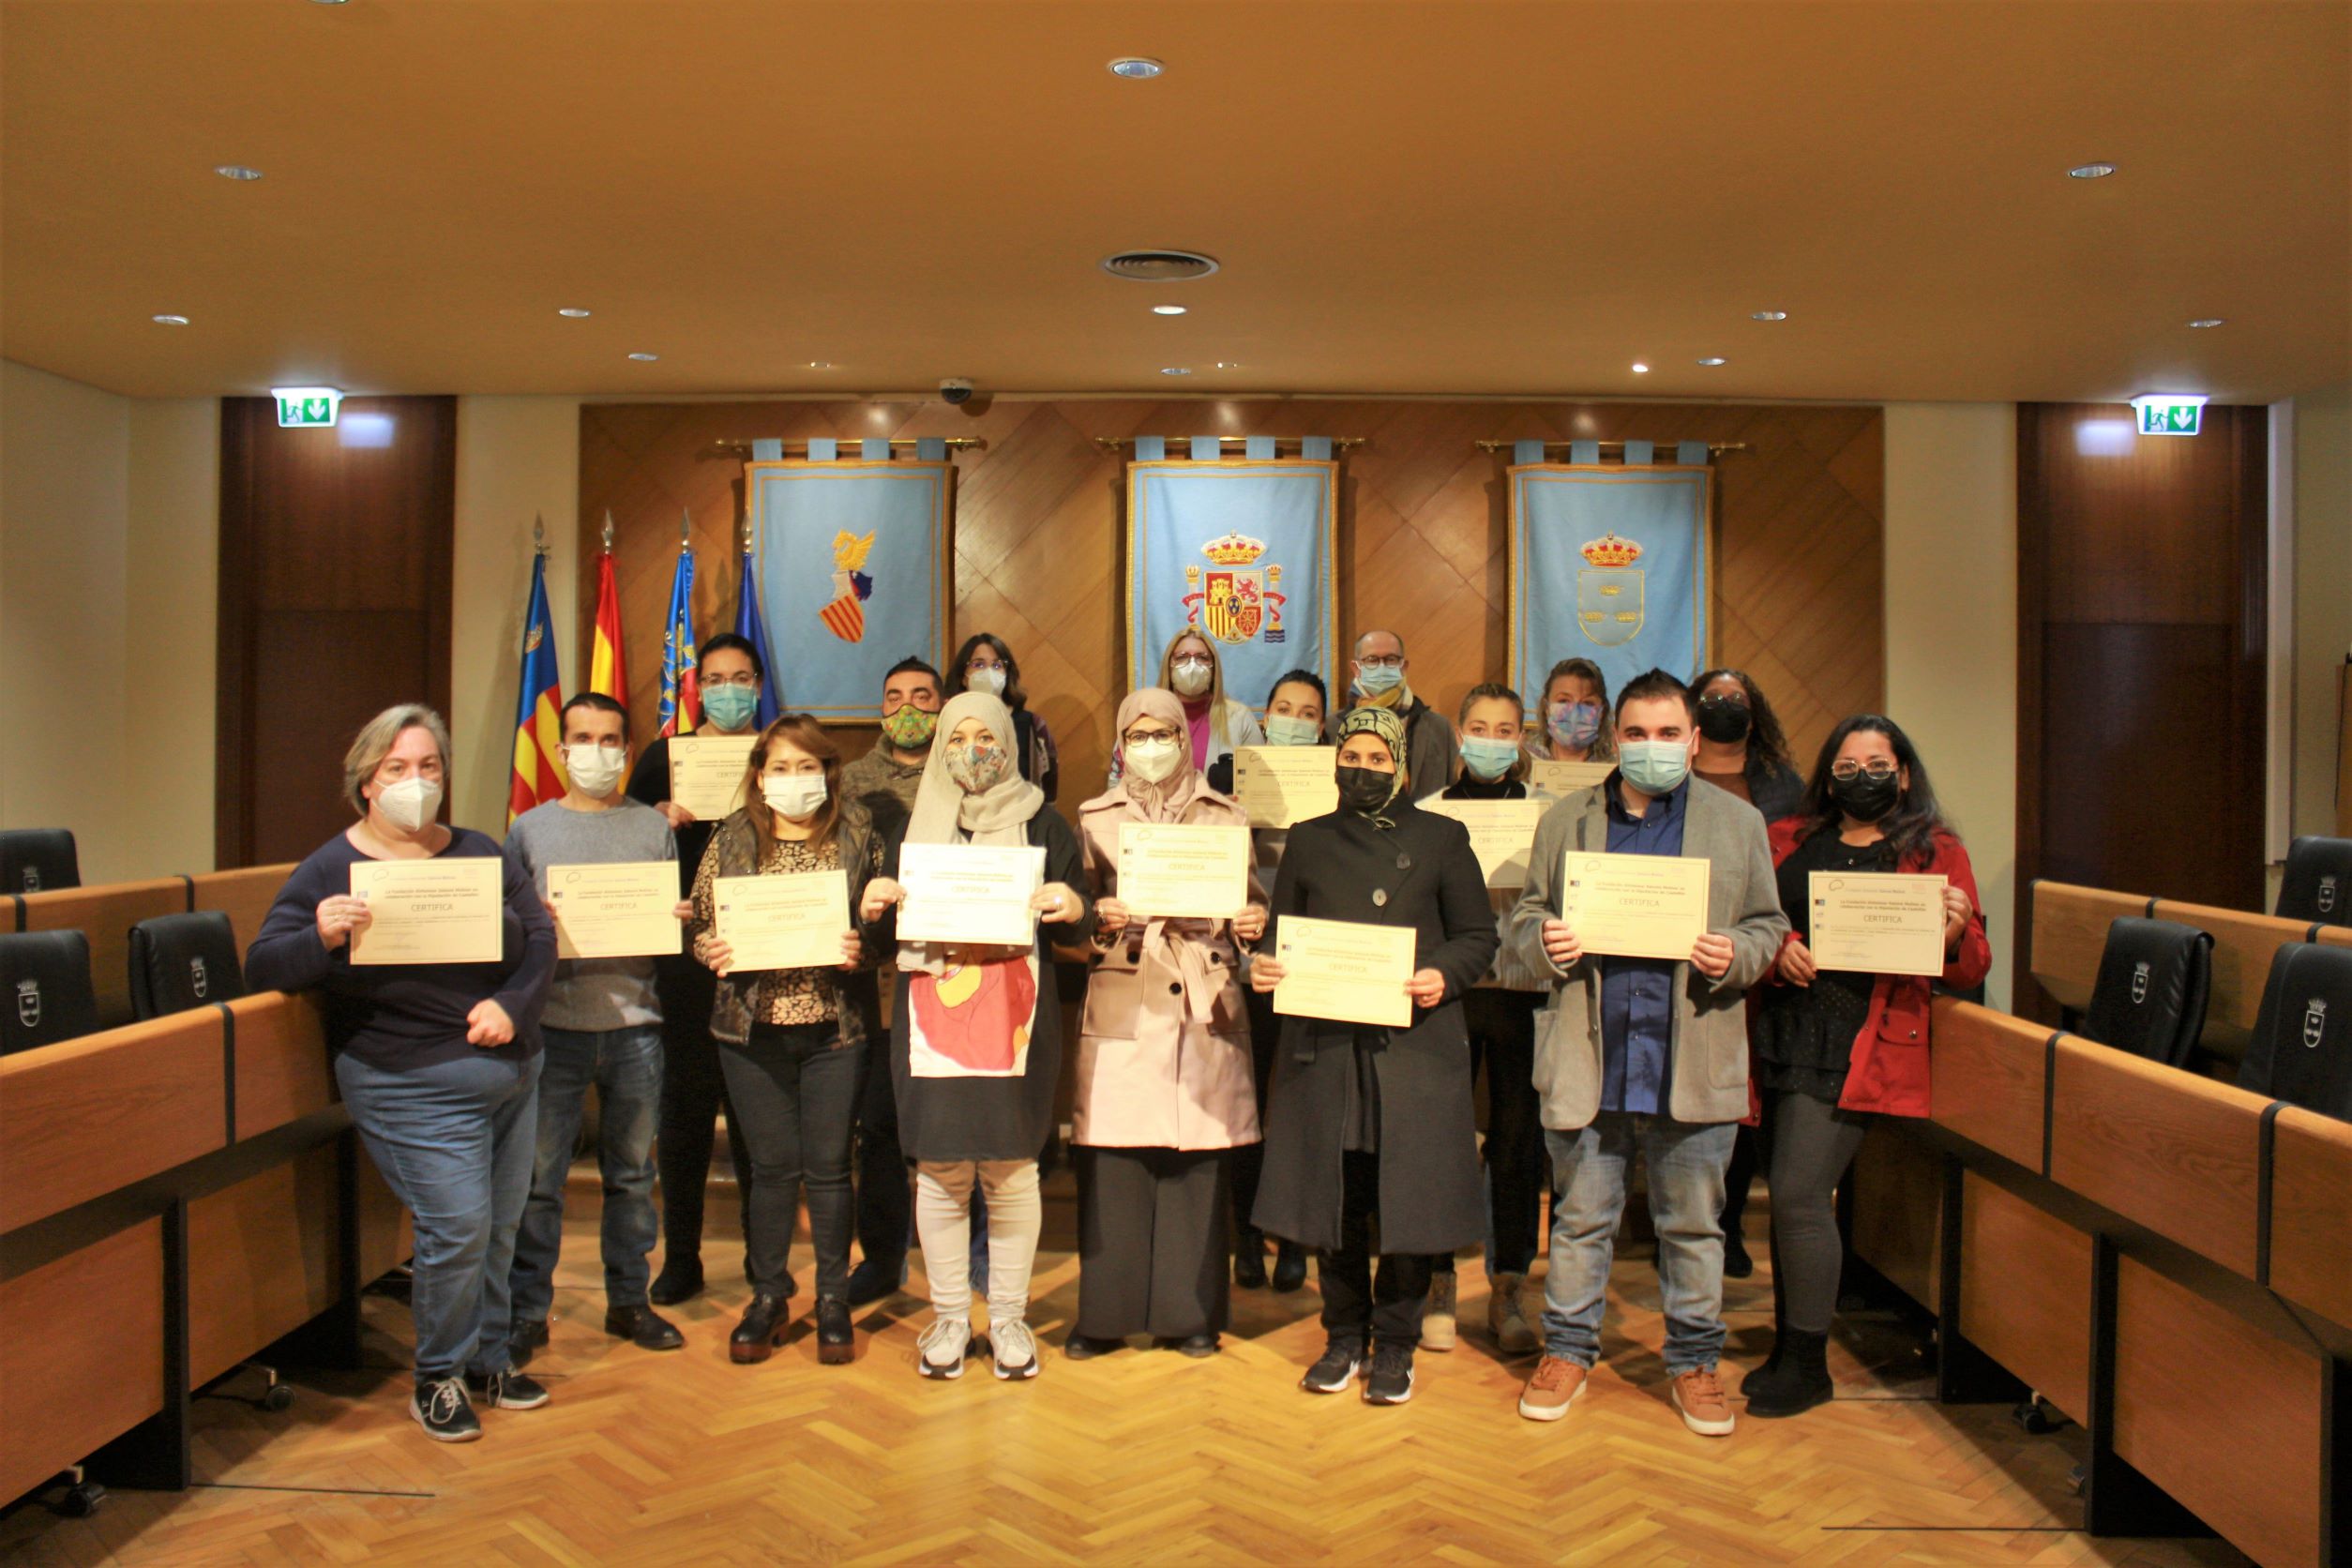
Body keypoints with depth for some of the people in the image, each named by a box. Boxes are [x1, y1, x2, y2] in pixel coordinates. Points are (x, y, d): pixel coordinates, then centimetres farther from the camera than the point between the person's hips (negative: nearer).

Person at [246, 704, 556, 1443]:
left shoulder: (479, 852, 8)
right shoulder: (331, 869, -3)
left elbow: (540, 935, 5)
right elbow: (261, 967, -8)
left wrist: (512, 1004, -13)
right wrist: (322, 939, -29)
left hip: (513, 1072, 5)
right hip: (416, 1088, -5)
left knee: (502, 1226, 11)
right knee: (457, 1229, -9)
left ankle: (487, 1358, 31)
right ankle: (437, 1379, 12)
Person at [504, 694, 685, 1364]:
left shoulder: (654, 828, 10)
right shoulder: (531, 829, 8)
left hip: (634, 1025, 1)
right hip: (554, 1024, -1)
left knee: (631, 1171, 10)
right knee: (538, 1175, 0)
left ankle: (628, 1301, 21)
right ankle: (527, 1310, 13)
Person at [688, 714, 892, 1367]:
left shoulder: (858, 836, 3)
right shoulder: (731, 841, 6)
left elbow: (888, 918, 4)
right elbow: (698, 922, 8)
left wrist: (864, 946, -16)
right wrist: (711, 950, -13)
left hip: (836, 1025, -1)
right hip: (754, 1025, 1)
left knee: (829, 1165, 5)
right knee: (772, 1165, 6)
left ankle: (833, 1300, 20)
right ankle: (768, 1297, 22)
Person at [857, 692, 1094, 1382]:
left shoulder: (1043, 825, 7)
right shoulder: (912, 825, 12)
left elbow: (1078, 930, 6)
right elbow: (885, 925, 14)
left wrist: (1074, 908, -16)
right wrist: (871, 907, -8)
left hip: (1016, 1020, -1)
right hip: (932, 1017, 1)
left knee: (1012, 1170, 2)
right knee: (939, 1170, 3)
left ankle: (1008, 1318, 18)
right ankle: (949, 1318, 18)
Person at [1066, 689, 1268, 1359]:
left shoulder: (1225, 816, 13)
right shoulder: (1094, 818, 12)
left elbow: (1247, 902, 13)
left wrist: (1252, 924, -9)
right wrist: (1099, 918, -13)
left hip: (1204, 1008, 0)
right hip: (1121, 1009, 0)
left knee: (1199, 1161, 1)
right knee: (1112, 1160, -2)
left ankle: (1191, 1311, 13)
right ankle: (1106, 1311, 10)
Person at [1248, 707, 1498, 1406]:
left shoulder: (1441, 838, 7)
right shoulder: (1309, 842, 14)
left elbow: (1478, 937, 6)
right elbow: (1281, 933, 16)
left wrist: (1444, 976, -13)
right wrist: (1263, 967, -5)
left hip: (1415, 1047, -2)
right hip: (1324, 1045, 2)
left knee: (1409, 1203, 0)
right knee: (1332, 1200, 6)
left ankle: (1395, 1344, 16)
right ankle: (1344, 1336, 22)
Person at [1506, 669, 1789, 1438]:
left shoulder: (1740, 823, 7)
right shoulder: (1565, 820, 8)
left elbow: (1768, 926, 9)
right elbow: (1527, 914, 12)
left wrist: (1734, 957, -12)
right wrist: (1543, 943, -11)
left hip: (1694, 1063, 0)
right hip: (1588, 1057, 0)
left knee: (1693, 1224, 11)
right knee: (1580, 1217, 11)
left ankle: (1694, 1360, 27)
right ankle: (1568, 1350, 26)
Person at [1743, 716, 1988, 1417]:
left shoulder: (1935, 852, 7)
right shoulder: (1788, 841, 14)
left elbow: (1971, 970, 6)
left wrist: (1955, 934, -16)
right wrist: (1777, 948, -12)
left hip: (1861, 1045, -4)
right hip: (1783, 1035, 4)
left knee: (1800, 1194, -8)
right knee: (1790, 1195, 10)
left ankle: (1806, 1364, 8)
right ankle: (1788, 1348, 25)